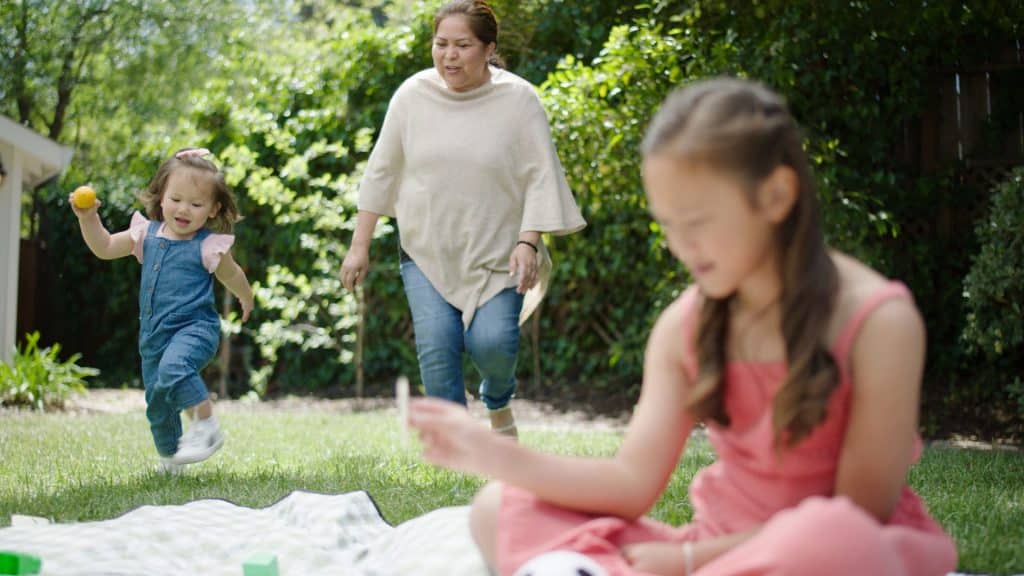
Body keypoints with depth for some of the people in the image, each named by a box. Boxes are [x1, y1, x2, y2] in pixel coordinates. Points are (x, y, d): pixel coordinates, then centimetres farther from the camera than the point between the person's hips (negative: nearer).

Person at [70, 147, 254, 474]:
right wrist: (88, 218, -6)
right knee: (157, 403, 15)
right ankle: (169, 457, 34)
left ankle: (206, 425, -26)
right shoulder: (147, 234, 5)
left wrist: (246, 299, 29)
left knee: (174, 366, -37)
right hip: (154, 333, 6)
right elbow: (105, 248, 10)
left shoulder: (209, 246, -7)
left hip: (194, 327, -6)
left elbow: (232, 276, 12)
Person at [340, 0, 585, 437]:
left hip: (495, 253, -2)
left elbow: (541, 176, -6)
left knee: (491, 343, -17)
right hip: (427, 250, 2)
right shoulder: (412, 94, -2)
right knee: (436, 348, -12)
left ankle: (498, 401, 19)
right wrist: (360, 245, 5)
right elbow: (381, 171, 5)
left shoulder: (518, 99, -8)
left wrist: (528, 241, -17)